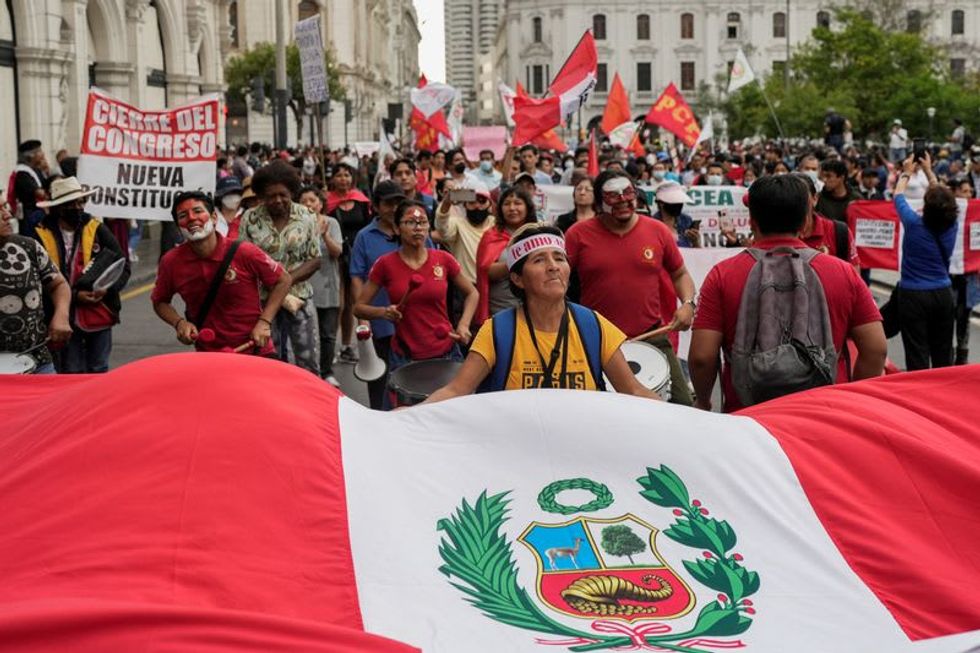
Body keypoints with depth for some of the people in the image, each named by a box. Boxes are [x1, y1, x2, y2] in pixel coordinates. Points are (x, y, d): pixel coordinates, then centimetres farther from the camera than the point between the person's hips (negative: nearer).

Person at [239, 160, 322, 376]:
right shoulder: (250, 220, -4)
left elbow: (315, 259, 1)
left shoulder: (306, 217, 0)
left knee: (309, 361, 1)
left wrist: (289, 278, -16)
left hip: (300, 296, 1)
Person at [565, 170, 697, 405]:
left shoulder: (658, 231, 5)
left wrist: (687, 303, -1)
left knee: (681, 405, -2)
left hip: (652, 335, 1)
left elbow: (680, 274, 17)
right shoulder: (579, 234, -1)